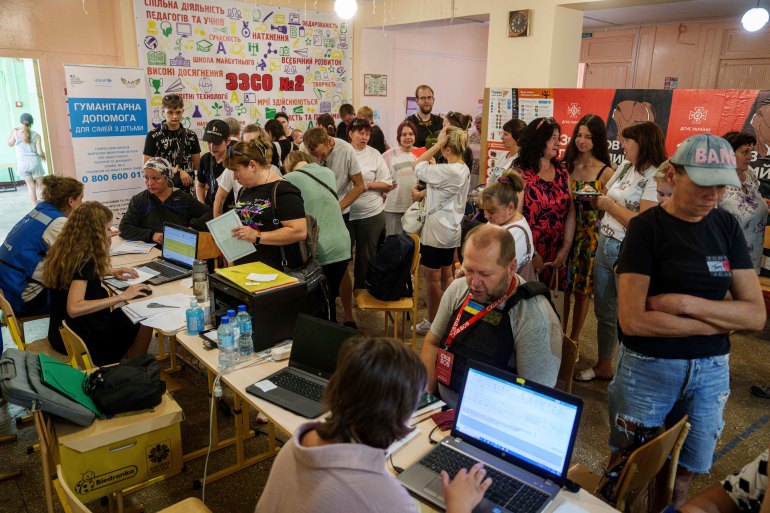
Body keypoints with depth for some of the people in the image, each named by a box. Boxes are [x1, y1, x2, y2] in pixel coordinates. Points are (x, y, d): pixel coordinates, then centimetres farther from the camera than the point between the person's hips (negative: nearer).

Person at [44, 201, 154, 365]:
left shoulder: (65, 251, 1)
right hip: (78, 341, -9)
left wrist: (110, 272, 14)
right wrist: (120, 297, -33)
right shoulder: (84, 259, -25)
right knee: (144, 326, 6)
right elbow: (74, 308, -34)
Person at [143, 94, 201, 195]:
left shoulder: (191, 136, 8)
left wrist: (175, 170, 2)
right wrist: (178, 171, -8)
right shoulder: (153, 136, -2)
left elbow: (196, 165, 12)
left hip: (186, 190, 3)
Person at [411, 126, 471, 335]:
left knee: (432, 277, 4)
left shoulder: (449, 171, -25)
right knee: (446, 275, 18)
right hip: (450, 229, 9)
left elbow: (417, 167, -19)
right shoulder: (463, 169, 6)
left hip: (437, 230, -9)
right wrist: (422, 193, 7)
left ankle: (432, 322, 16)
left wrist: (437, 144, -18)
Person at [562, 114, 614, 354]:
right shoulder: (566, 165, 5)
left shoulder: (606, 172, -4)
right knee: (562, 285, 7)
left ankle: (574, 340, 23)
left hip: (590, 233, -2)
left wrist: (596, 199, -22)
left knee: (582, 288, 8)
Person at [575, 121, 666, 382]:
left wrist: (609, 204, -13)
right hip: (605, 245, 8)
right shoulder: (625, 167, 9)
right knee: (604, 312, 17)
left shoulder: (655, 177, -15)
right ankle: (603, 366, 33)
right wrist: (596, 198, -2)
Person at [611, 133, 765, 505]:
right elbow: (632, 320, -21)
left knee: (684, 474, 18)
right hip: (649, 367, -4)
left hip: (712, 370, 4)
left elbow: (756, 314, -4)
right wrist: (722, 321, -14)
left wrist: (685, 303, -18)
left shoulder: (727, 227, 1)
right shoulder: (647, 227, -14)